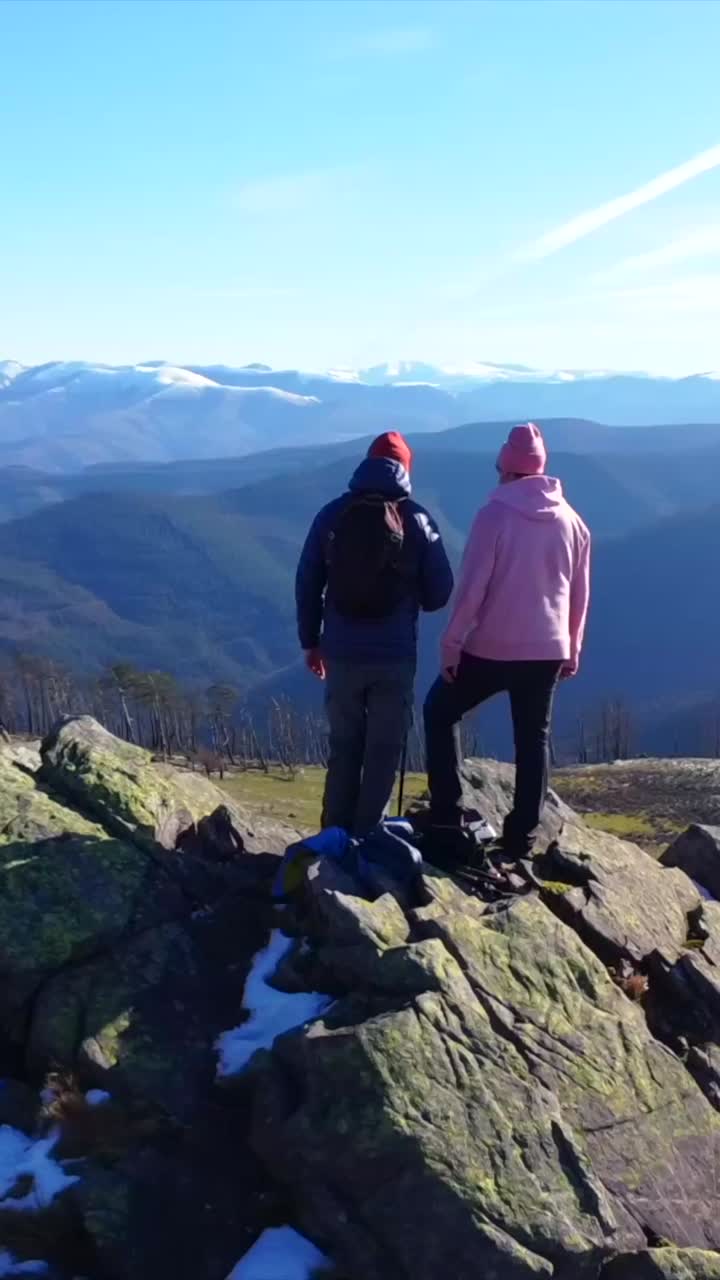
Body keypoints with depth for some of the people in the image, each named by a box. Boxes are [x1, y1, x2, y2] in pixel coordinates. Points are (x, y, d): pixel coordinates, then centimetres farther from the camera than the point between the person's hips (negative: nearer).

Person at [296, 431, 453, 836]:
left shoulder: (333, 514, 2)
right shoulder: (416, 519, -3)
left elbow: (307, 583, 5)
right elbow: (440, 593, -2)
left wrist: (311, 641, 14)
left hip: (342, 652, 2)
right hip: (394, 655, -2)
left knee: (344, 747, 14)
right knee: (383, 751, 6)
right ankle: (366, 837, 6)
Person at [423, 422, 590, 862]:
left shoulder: (495, 514, -11)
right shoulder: (572, 520, 5)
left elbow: (472, 586, -14)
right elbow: (580, 594, 10)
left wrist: (451, 644, -7)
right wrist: (572, 649, 20)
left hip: (492, 647, -4)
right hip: (547, 650, 4)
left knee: (440, 711, 15)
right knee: (534, 739, 14)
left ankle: (448, 817, 10)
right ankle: (522, 837, 15)